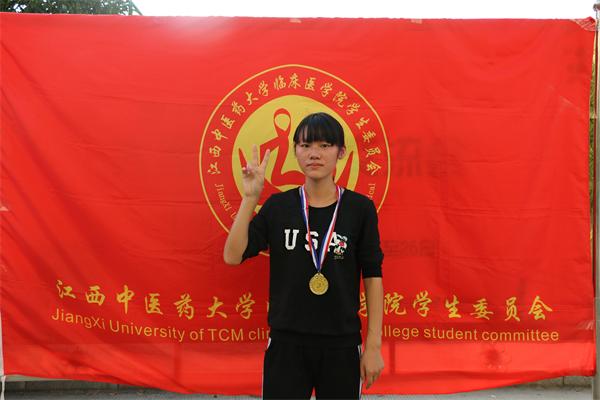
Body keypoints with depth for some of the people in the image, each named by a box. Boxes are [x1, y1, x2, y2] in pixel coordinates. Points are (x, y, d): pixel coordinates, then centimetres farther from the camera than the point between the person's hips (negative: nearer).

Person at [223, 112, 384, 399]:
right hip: (285, 343, 1)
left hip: (342, 345, -1)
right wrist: (250, 197, -12)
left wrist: (373, 345, -3)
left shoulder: (359, 208, -2)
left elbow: (372, 276, -1)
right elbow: (233, 257, -5)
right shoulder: (278, 206, 2)